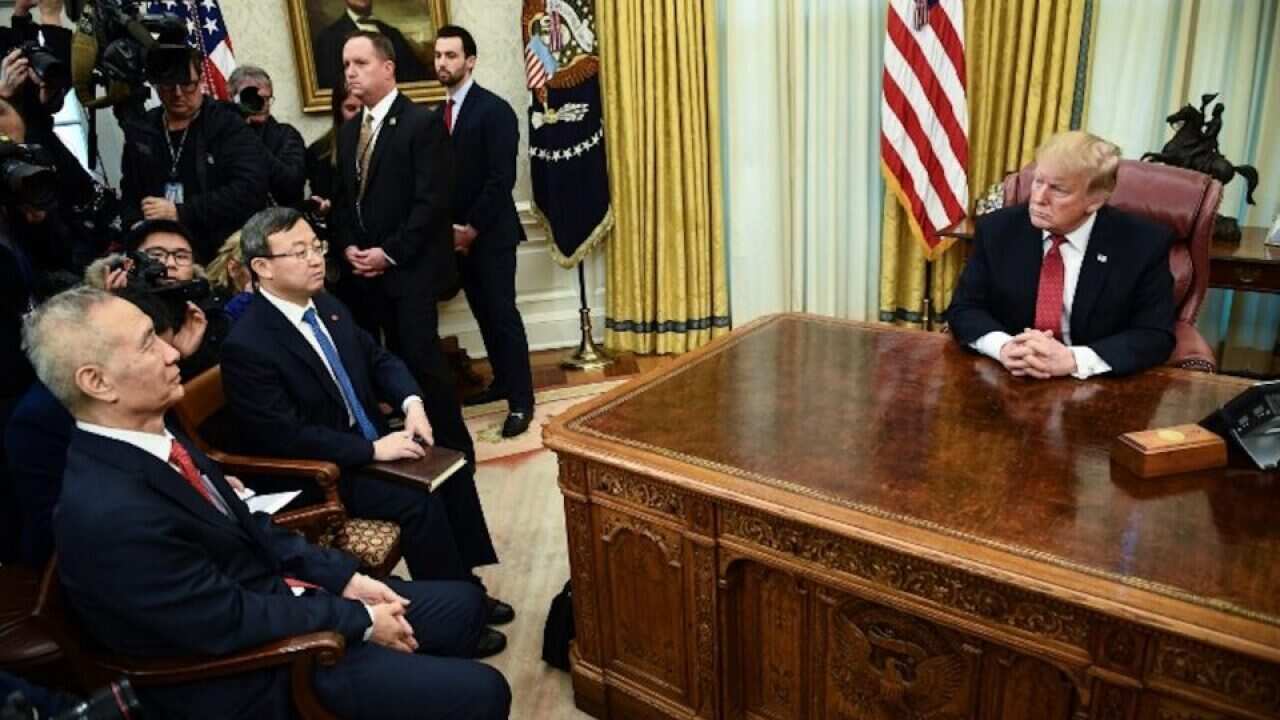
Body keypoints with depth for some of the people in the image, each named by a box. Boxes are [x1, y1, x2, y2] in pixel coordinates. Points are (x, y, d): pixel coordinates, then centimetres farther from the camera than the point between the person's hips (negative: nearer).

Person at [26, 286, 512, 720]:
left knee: (463, 603, 11)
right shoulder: (109, 513, -30)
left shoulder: (156, 435, -2)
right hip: (250, 670, -8)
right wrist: (359, 620, -13)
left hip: (263, 599, 8)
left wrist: (343, 576, -1)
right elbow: (231, 623, -23)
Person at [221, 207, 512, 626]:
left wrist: (412, 402, -7)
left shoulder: (326, 306, 2)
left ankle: (465, 586, 11)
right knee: (419, 502, -22)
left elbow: (377, 359, 13)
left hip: (368, 441, 8)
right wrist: (373, 450, -24)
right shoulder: (247, 345, -22)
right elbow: (285, 437, -25)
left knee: (453, 470, -1)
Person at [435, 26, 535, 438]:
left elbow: (502, 177, -16)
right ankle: (502, 382, 26)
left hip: (490, 234, -6)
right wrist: (449, 226, 3)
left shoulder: (495, 110, -9)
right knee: (483, 313, 13)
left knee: (502, 313, -5)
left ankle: (521, 399, 3)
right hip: (457, 234, 7)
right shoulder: (439, 114, 11)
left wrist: (472, 228, -14)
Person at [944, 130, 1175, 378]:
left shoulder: (1146, 244, -8)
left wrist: (1071, 360, -24)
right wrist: (1004, 347, -22)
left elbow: (1156, 336, -9)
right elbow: (963, 309, -1)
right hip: (1007, 381, 1)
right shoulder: (996, 229, -4)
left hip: (1095, 391, 0)